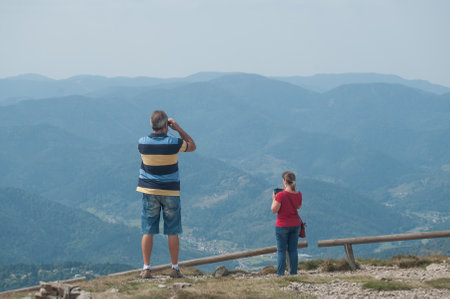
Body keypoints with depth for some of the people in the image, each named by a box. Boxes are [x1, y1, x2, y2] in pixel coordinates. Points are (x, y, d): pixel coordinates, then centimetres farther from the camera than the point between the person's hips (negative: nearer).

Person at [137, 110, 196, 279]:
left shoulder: (143, 143, -8)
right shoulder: (174, 144, -14)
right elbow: (192, 146, 6)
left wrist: (157, 131, 12)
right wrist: (178, 129, 1)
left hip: (149, 192, 1)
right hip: (170, 193, -1)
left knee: (147, 231, 5)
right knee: (172, 232, 7)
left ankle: (146, 268, 2)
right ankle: (175, 268, 10)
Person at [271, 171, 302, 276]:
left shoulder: (281, 195, -19)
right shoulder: (298, 194, -2)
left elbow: (274, 210, -14)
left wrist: (274, 199, 1)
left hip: (282, 226, -5)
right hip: (295, 225, 5)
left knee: (281, 251, 2)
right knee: (293, 250, 10)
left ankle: (280, 274, 0)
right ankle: (293, 273, 11)